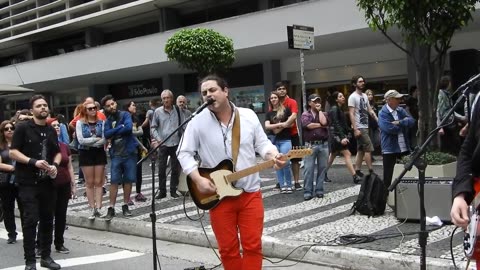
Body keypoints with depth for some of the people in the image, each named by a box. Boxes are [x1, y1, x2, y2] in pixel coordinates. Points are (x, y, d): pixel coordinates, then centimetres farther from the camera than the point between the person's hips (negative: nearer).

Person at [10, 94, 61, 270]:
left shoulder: (51, 131, 12)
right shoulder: (23, 128, -5)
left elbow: (57, 152, 19)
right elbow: (13, 152, -9)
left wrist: (55, 165, -2)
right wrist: (34, 161, -20)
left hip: (47, 182, 5)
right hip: (28, 183, -5)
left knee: (47, 219, 10)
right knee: (30, 220, -7)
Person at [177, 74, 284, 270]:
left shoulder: (249, 115, 1)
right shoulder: (198, 122, -6)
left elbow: (262, 143, 6)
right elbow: (184, 153, -4)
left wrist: (273, 156, -16)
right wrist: (198, 179, -16)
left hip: (250, 192, 1)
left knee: (253, 245, 2)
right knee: (227, 248, 7)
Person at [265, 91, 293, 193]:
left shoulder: (286, 110, 4)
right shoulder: (269, 113, 12)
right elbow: (267, 126, -1)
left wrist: (277, 128, -6)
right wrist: (280, 124, -12)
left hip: (285, 140, -3)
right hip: (273, 140, 4)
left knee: (285, 162, -13)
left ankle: (288, 185, -1)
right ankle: (282, 185, 9)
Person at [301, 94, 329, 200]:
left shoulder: (323, 114, 14)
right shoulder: (305, 114, 5)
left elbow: (324, 122, -8)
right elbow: (308, 125, -13)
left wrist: (319, 110, 2)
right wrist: (320, 125, -5)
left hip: (323, 144, 3)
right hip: (310, 145, -3)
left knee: (322, 168, 5)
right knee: (308, 169, -4)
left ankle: (319, 190, 13)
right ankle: (307, 191, 0)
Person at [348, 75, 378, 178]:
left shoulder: (364, 96, 14)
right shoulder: (353, 97, -11)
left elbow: (370, 110, 14)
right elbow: (351, 114, -15)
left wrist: (378, 120, 1)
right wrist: (355, 129, -20)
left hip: (365, 126, 8)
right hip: (359, 128, -8)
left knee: (361, 150, 10)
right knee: (369, 148, -10)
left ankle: (357, 170, 14)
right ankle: (371, 171, -5)